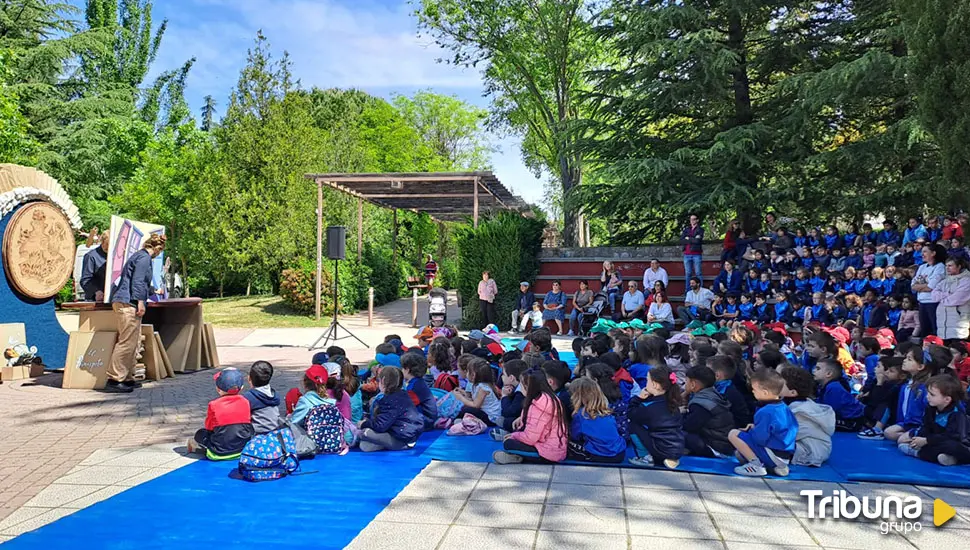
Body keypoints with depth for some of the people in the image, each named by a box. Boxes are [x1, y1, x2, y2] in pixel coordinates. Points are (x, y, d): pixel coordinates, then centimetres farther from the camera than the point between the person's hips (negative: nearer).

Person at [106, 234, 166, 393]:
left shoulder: (140, 256, 25)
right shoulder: (144, 258, -6)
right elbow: (137, 281, -17)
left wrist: (153, 291, 54)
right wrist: (140, 301, -21)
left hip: (123, 303, 11)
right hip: (128, 303, -11)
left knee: (133, 343, 11)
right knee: (127, 342, -13)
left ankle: (127, 379, 14)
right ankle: (114, 380, -15)